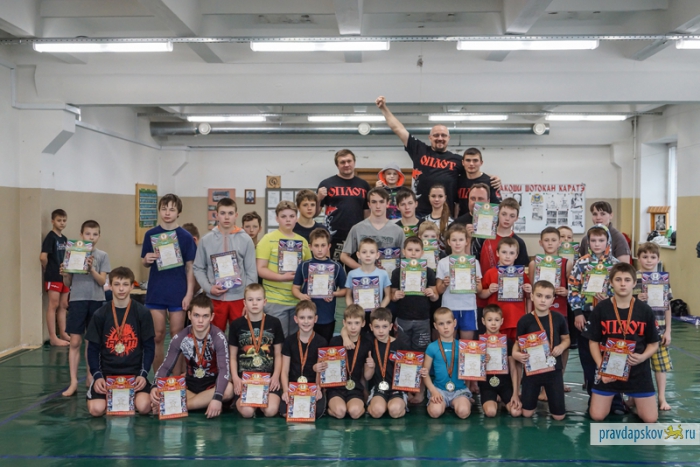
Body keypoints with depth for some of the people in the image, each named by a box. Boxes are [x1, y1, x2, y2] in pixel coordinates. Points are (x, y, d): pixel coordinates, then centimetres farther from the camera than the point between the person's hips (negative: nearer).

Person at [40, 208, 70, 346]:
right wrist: (47, 269, -7)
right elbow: (43, 257, -20)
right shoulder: (50, 237, -11)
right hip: (53, 277, -7)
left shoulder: (64, 239, 12)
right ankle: (53, 337, 0)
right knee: (53, 305, -3)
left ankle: (63, 334, 20)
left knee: (63, 306, 12)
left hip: (64, 276, 7)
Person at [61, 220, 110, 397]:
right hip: (77, 300, 0)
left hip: (96, 301, 0)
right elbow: (68, 284, 5)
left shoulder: (102, 256, 2)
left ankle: (90, 376, 23)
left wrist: (91, 269, -20)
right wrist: (64, 274, -15)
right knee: (75, 342, -3)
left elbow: (102, 281, -6)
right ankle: (73, 382, -1)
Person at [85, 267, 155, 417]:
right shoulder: (100, 315, 0)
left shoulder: (143, 313, -2)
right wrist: (97, 376, -10)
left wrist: (143, 373, -11)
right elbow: (93, 349, 3)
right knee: (97, 409, -23)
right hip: (107, 372, 1)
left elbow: (149, 347, 1)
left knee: (143, 407, -26)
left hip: (134, 372, -1)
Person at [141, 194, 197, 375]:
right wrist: (147, 259, -14)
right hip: (156, 292, 2)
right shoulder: (151, 234, 3)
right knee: (158, 336, 6)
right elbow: (145, 263, 10)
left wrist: (189, 293, -7)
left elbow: (190, 267, -1)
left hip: (178, 293, -1)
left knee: (177, 335, 4)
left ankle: (177, 377, 14)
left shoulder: (185, 236, -2)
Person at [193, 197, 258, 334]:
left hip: (239, 298, 0)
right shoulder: (206, 240, 0)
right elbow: (198, 269, 4)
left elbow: (252, 271, 0)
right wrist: (208, 287, -12)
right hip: (215, 298, 1)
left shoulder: (246, 239, -1)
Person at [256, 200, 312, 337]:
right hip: (275, 301, -5)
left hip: (298, 300, 5)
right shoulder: (268, 239, -5)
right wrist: (282, 277, -21)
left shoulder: (302, 241, 10)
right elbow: (261, 270, -9)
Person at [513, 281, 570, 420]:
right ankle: (536, 396, 39)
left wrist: (561, 347, -12)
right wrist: (516, 354, -20)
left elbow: (566, 339, 10)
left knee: (559, 416, 4)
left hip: (553, 368, 1)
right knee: (527, 413, 6)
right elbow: (518, 343, 1)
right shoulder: (525, 320, -8)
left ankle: (548, 396, 36)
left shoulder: (559, 318, -4)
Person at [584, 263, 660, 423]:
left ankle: (630, 400, 31)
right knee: (597, 416, -2)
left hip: (638, 370, 0)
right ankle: (614, 398, 31)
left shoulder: (645, 310, -4)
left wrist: (642, 357, -18)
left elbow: (654, 344, 3)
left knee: (650, 418, -1)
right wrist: (601, 367, -13)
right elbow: (593, 342, -1)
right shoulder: (600, 309, -6)